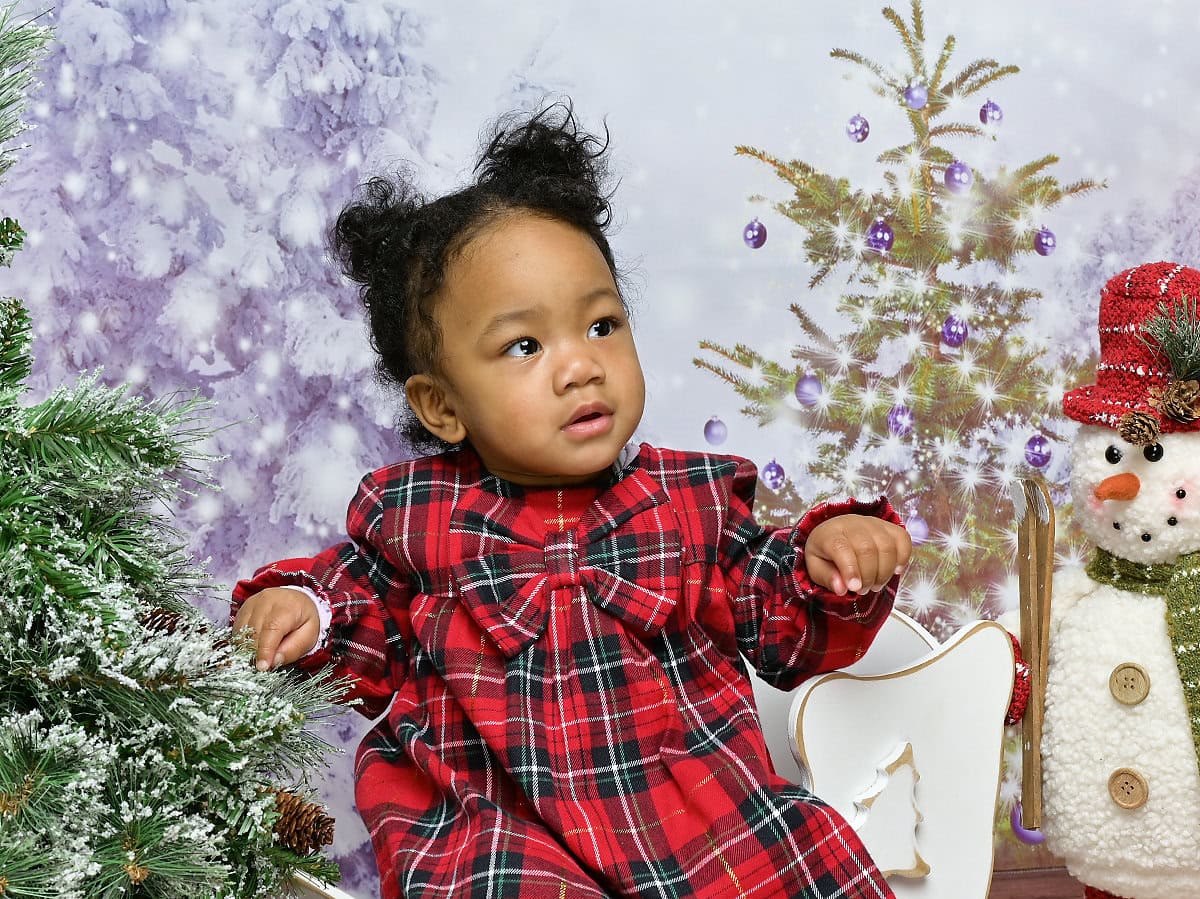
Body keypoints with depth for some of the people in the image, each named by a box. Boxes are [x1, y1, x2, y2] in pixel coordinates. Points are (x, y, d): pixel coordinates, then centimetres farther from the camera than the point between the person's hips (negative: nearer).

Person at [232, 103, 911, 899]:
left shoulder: (694, 499, 6)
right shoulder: (411, 517, 4)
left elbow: (786, 630, 12)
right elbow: (371, 645, 20)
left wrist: (830, 569, -7)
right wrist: (301, 606, 0)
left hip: (703, 809, 2)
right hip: (502, 825, -2)